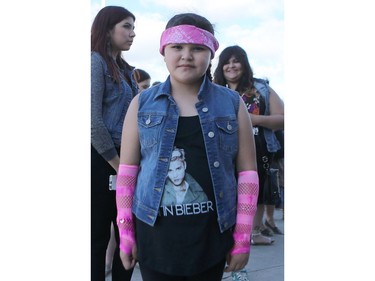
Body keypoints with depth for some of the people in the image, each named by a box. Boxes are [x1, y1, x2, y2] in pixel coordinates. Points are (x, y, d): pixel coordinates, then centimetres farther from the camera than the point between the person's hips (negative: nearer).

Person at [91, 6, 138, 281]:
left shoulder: (125, 69, 16)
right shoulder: (96, 61, -8)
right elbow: (93, 120, -17)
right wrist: (117, 164, -13)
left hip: (124, 160, 8)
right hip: (102, 160, -8)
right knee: (99, 235, 2)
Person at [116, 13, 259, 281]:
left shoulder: (233, 103, 1)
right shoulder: (142, 103, 2)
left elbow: (247, 171, 1)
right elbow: (127, 168, 4)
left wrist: (243, 236, -1)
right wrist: (125, 229, 1)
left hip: (212, 231, 0)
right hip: (154, 229, 0)